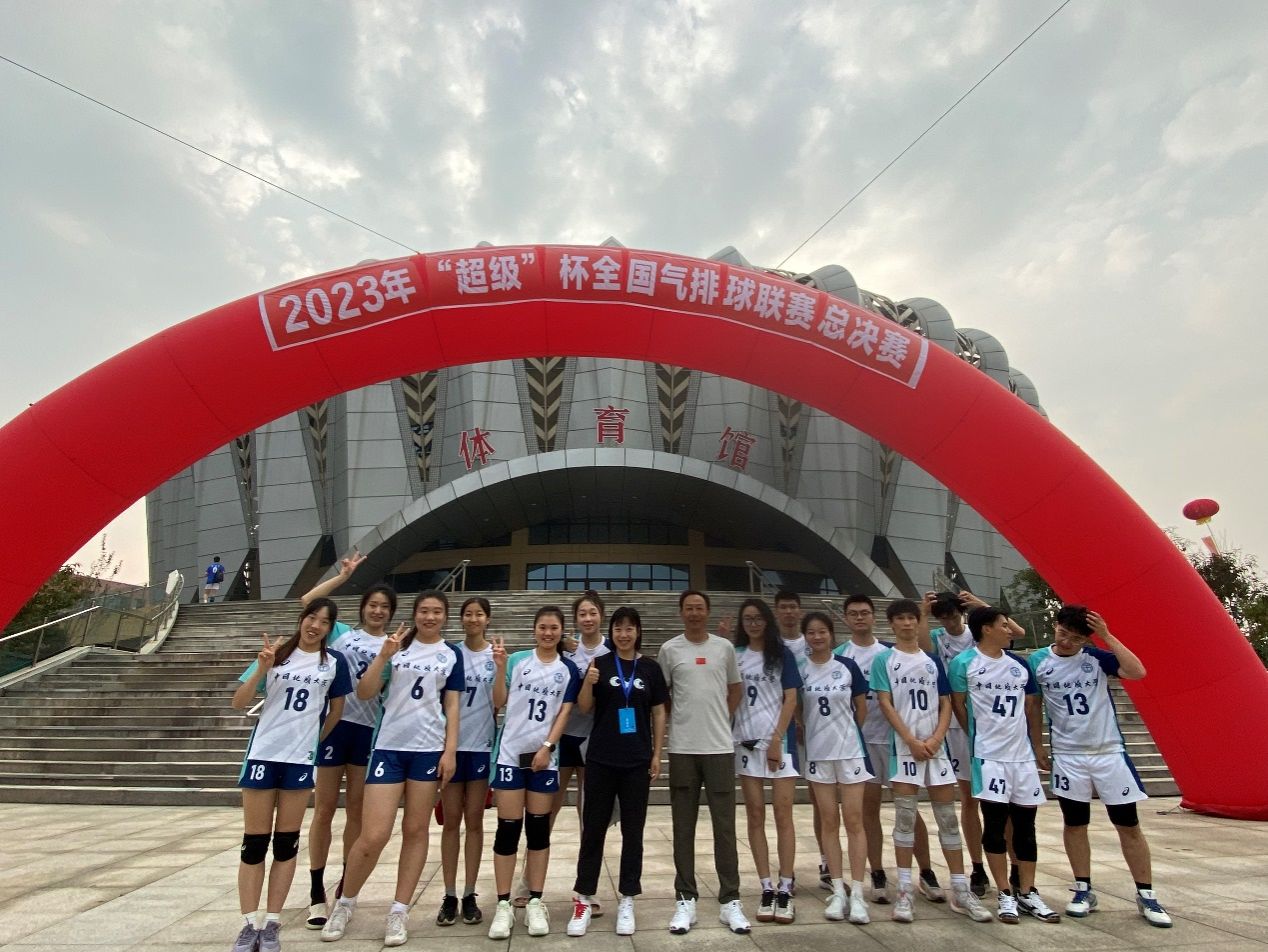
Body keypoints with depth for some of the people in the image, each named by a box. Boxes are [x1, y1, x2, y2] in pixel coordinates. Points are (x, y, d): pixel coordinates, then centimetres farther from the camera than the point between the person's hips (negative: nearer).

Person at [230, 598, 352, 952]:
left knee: (286, 841, 7)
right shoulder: (275, 654, 2)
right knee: (255, 841, 5)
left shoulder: (334, 662, 0)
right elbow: (238, 703, -2)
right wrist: (261, 668, -16)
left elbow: (336, 710, 11)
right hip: (262, 754, 1)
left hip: (301, 759, 0)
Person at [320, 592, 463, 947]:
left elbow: (452, 706, 5)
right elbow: (364, 693, -1)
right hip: (389, 747, -1)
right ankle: (345, 903, 21)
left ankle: (399, 911, 19)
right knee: (373, 836, -3)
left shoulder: (451, 654, 6)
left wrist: (450, 750, -4)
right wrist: (383, 656, -14)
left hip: (429, 749, 1)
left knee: (415, 831, 7)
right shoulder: (397, 645, 4)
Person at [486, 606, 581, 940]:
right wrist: (500, 667, -12)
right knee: (508, 828, 2)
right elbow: (498, 702, -1)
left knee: (539, 828, 8)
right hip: (511, 753, -1)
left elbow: (565, 712, 0)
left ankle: (535, 903, 18)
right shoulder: (517, 660, 1)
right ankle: (504, 905, 12)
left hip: (545, 756, 1)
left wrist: (547, 747, -9)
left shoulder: (568, 669, 3)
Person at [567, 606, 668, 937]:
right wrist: (588, 683, -20)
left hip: (637, 760, 1)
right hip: (601, 759, -1)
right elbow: (584, 708, 0)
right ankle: (583, 899, 16)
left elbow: (659, 713, 7)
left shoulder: (650, 668, 3)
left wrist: (657, 754, 3)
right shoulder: (599, 664, -1)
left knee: (633, 830, 8)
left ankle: (627, 901, 19)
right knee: (593, 827, 6)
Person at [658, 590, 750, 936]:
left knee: (724, 826, 5)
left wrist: (720, 720, 6)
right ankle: (685, 900, 17)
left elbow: (735, 690, 15)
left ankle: (730, 901, 15)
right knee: (683, 827, 7)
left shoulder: (724, 648, 4)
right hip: (682, 749, -1)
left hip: (720, 748, 1)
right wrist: (680, 722, 2)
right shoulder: (669, 649, 0)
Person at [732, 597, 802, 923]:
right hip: (746, 743, 2)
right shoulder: (734, 655, 6)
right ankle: (766, 889, 12)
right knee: (755, 816, 5)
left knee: (783, 815, -1)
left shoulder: (782, 654, 2)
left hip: (779, 742, -2)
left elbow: (791, 700, -2)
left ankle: (785, 891, 5)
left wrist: (776, 740, -9)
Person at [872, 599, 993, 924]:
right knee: (905, 818, -2)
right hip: (903, 746, -3)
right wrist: (912, 741, -13)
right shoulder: (884, 659, 1)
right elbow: (886, 704, -6)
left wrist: (936, 738, -7)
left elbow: (945, 704, 8)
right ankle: (904, 892, 5)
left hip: (936, 746, 3)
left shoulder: (932, 660, 11)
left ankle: (961, 892, 14)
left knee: (948, 818, 6)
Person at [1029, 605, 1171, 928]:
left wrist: (1107, 635, -21)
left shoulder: (1097, 657, -5)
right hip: (1068, 756, 0)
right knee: (1074, 824, 9)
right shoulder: (1038, 661, -5)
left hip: (1109, 752, 0)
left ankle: (1146, 896, 20)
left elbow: (1137, 672, -20)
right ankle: (1084, 891, 22)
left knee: (1129, 825, 7)